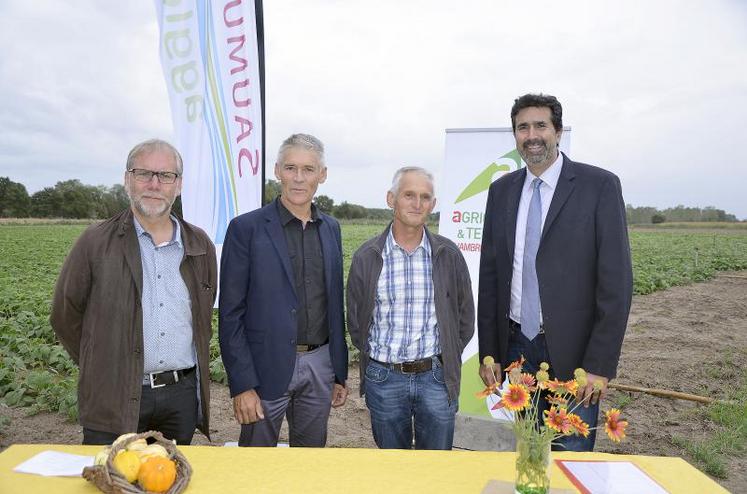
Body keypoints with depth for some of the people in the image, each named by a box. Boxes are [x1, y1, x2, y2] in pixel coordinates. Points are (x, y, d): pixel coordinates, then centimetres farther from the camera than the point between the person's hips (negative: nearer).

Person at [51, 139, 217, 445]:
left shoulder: (200, 246, 5)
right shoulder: (95, 243, -4)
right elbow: (65, 316, 3)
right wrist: (101, 368, 6)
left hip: (182, 396, 3)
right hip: (114, 398, -2)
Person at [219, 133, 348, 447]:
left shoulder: (331, 229, 7)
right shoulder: (246, 228, -8)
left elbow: (335, 305, 11)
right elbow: (231, 313, -8)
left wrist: (340, 373, 11)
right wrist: (241, 385, -12)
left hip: (320, 366, 4)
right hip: (267, 367, -4)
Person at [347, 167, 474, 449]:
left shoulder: (449, 255, -2)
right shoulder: (366, 258, -3)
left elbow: (465, 317, 7)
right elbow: (355, 321, 6)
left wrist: (445, 361, 6)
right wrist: (378, 361, 4)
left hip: (436, 376, 0)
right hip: (383, 379, 0)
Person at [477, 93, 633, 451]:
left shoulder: (599, 186, -6)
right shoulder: (501, 190, 6)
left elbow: (616, 281, -9)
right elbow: (489, 275, 8)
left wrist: (600, 365, -12)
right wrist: (488, 353, 5)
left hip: (572, 350, -3)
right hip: (516, 345, 4)